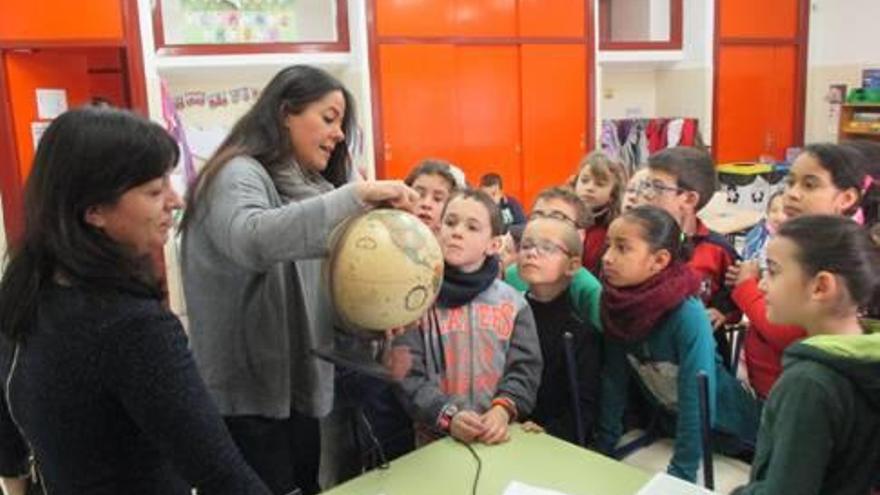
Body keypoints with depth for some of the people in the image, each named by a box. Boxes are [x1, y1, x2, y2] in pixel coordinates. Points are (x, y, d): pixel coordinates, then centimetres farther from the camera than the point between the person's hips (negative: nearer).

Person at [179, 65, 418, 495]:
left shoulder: (306, 185, 12)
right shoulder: (239, 175, -13)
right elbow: (253, 239, -36)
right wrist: (356, 196, -39)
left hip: (300, 387, 8)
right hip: (249, 396, -8)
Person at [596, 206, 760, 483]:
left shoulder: (687, 314, -31)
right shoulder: (615, 302, -16)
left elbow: (697, 401, -29)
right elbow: (614, 377, -7)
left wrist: (680, 474, -26)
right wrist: (604, 446, -6)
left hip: (724, 424, -4)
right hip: (668, 419, 4)